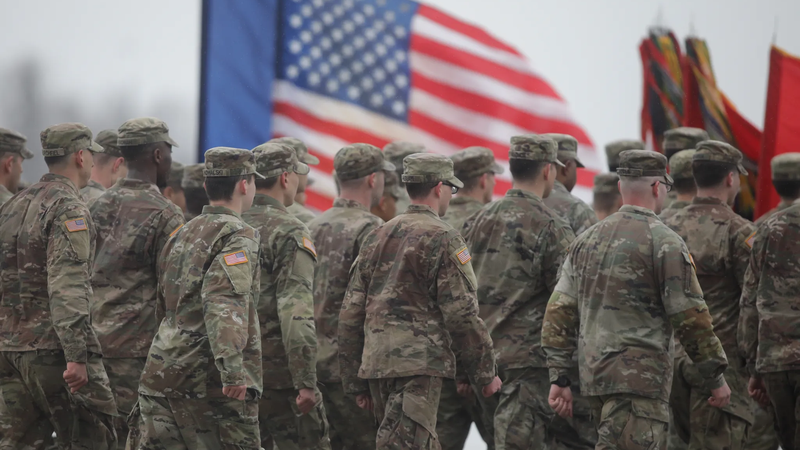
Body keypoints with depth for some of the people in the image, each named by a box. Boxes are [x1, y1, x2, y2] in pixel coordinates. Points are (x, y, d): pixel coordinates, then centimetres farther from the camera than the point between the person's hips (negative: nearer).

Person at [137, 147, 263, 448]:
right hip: (209, 382, -7)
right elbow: (223, 302, -25)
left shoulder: (182, 235, 16)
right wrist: (233, 368, -33)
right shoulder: (238, 236, -9)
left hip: (161, 375, 8)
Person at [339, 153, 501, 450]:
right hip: (419, 366, -8)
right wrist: (486, 373, 0)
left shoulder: (377, 237, 14)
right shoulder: (442, 239, -7)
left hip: (376, 364, 8)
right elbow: (461, 315, -10)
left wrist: (356, 382, 18)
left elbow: (351, 313, 14)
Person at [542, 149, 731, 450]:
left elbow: (559, 311, 10)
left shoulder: (587, 240, 12)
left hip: (593, 376, 8)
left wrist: (560, 377, 12)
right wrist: (716, 378, 0)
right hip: (640, 378, -8)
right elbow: (691, 318, -10)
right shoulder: (664, 242, -9)